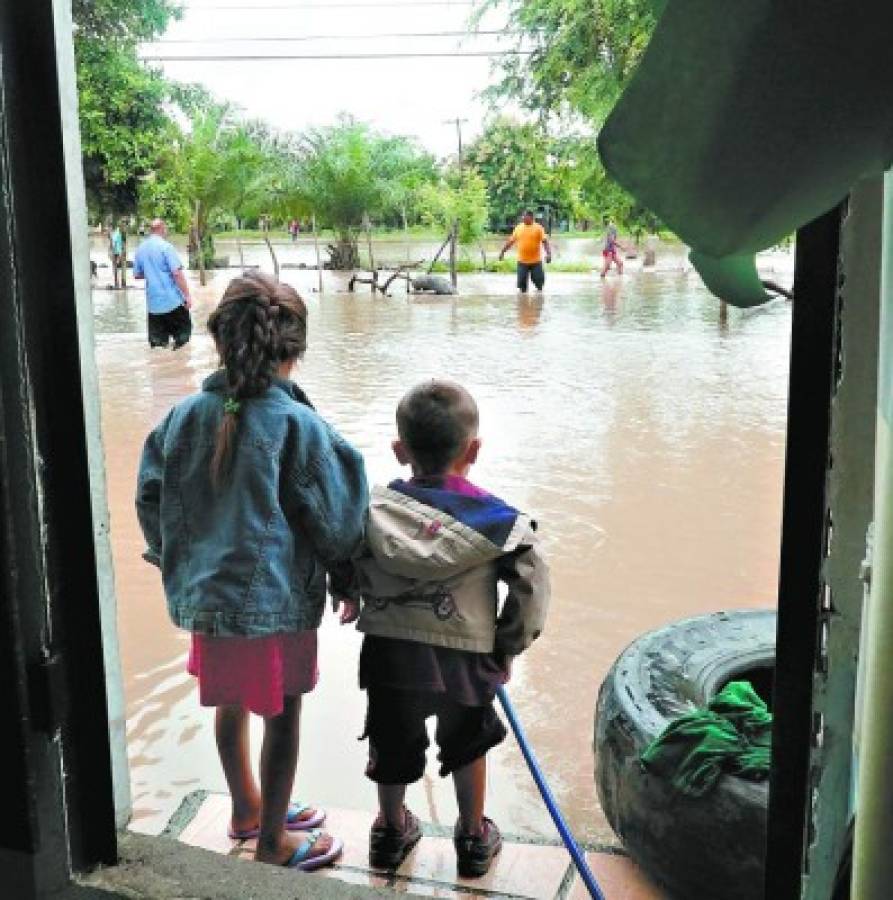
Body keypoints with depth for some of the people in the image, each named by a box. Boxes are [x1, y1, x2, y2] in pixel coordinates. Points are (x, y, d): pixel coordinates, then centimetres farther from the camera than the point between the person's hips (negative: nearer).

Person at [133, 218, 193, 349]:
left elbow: (137, 275, 16)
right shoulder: (166, 246, -10)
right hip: (173, 301, -5)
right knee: (182, 338, 8)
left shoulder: (140, 249, 8)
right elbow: (177, 273, -17)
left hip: (153, 304, 5)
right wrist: (187, 295, -13)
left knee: (157, 341, 8)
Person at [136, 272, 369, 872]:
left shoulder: (184, 416, -3)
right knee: (282, 716, 12)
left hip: (204, 594, 6)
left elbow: (152, 501, 5)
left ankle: (248, 810, 44)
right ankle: (272, 840, 28)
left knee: (232, 704, 23)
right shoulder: (297, 424, -18)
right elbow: (334, 516, -12)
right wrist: (346, 579, 4)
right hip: (277, 598, -6)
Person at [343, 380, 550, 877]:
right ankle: (474, 838, 39)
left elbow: (352, 578, 3)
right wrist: (506, 650, 8)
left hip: (389, 654, 1)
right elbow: (532, 592, -7)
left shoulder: (374, 509, -5)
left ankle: (391, 832, 43)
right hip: (465, 658, -1)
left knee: (392, 743, 23)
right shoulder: (499, 520, -10)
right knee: (467, 744, 24)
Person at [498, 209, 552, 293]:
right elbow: (511, 241, 14)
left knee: (539, 280, 2)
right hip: (522, 261, 2)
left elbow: (545, 241, -8)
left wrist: (548, 253, -21)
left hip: (536, 261, -2)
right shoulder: (518, 227, 7)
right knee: (522, 282, 3)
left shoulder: (538, 228, -3)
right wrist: (503, 251, 12)